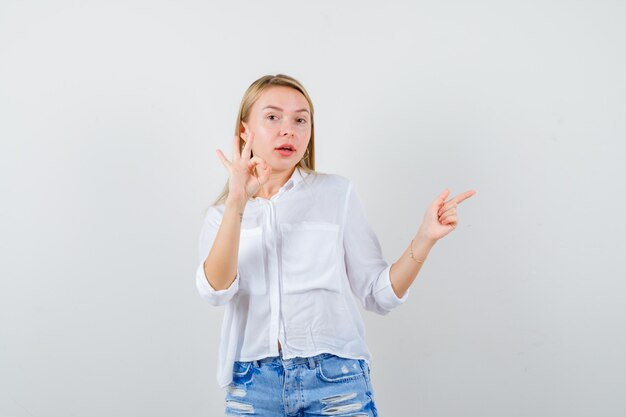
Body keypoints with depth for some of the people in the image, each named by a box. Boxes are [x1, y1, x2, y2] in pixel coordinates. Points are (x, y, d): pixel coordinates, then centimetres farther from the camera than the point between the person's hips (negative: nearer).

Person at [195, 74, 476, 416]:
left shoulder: (336, 193, 3)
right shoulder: (220, 215, 6)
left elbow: (378, 294, 1)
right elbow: (216, 291, -13)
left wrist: (424, 239, -13)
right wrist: (236, 203, -22)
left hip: (334, 380, -1)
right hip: (253, 387, 1)